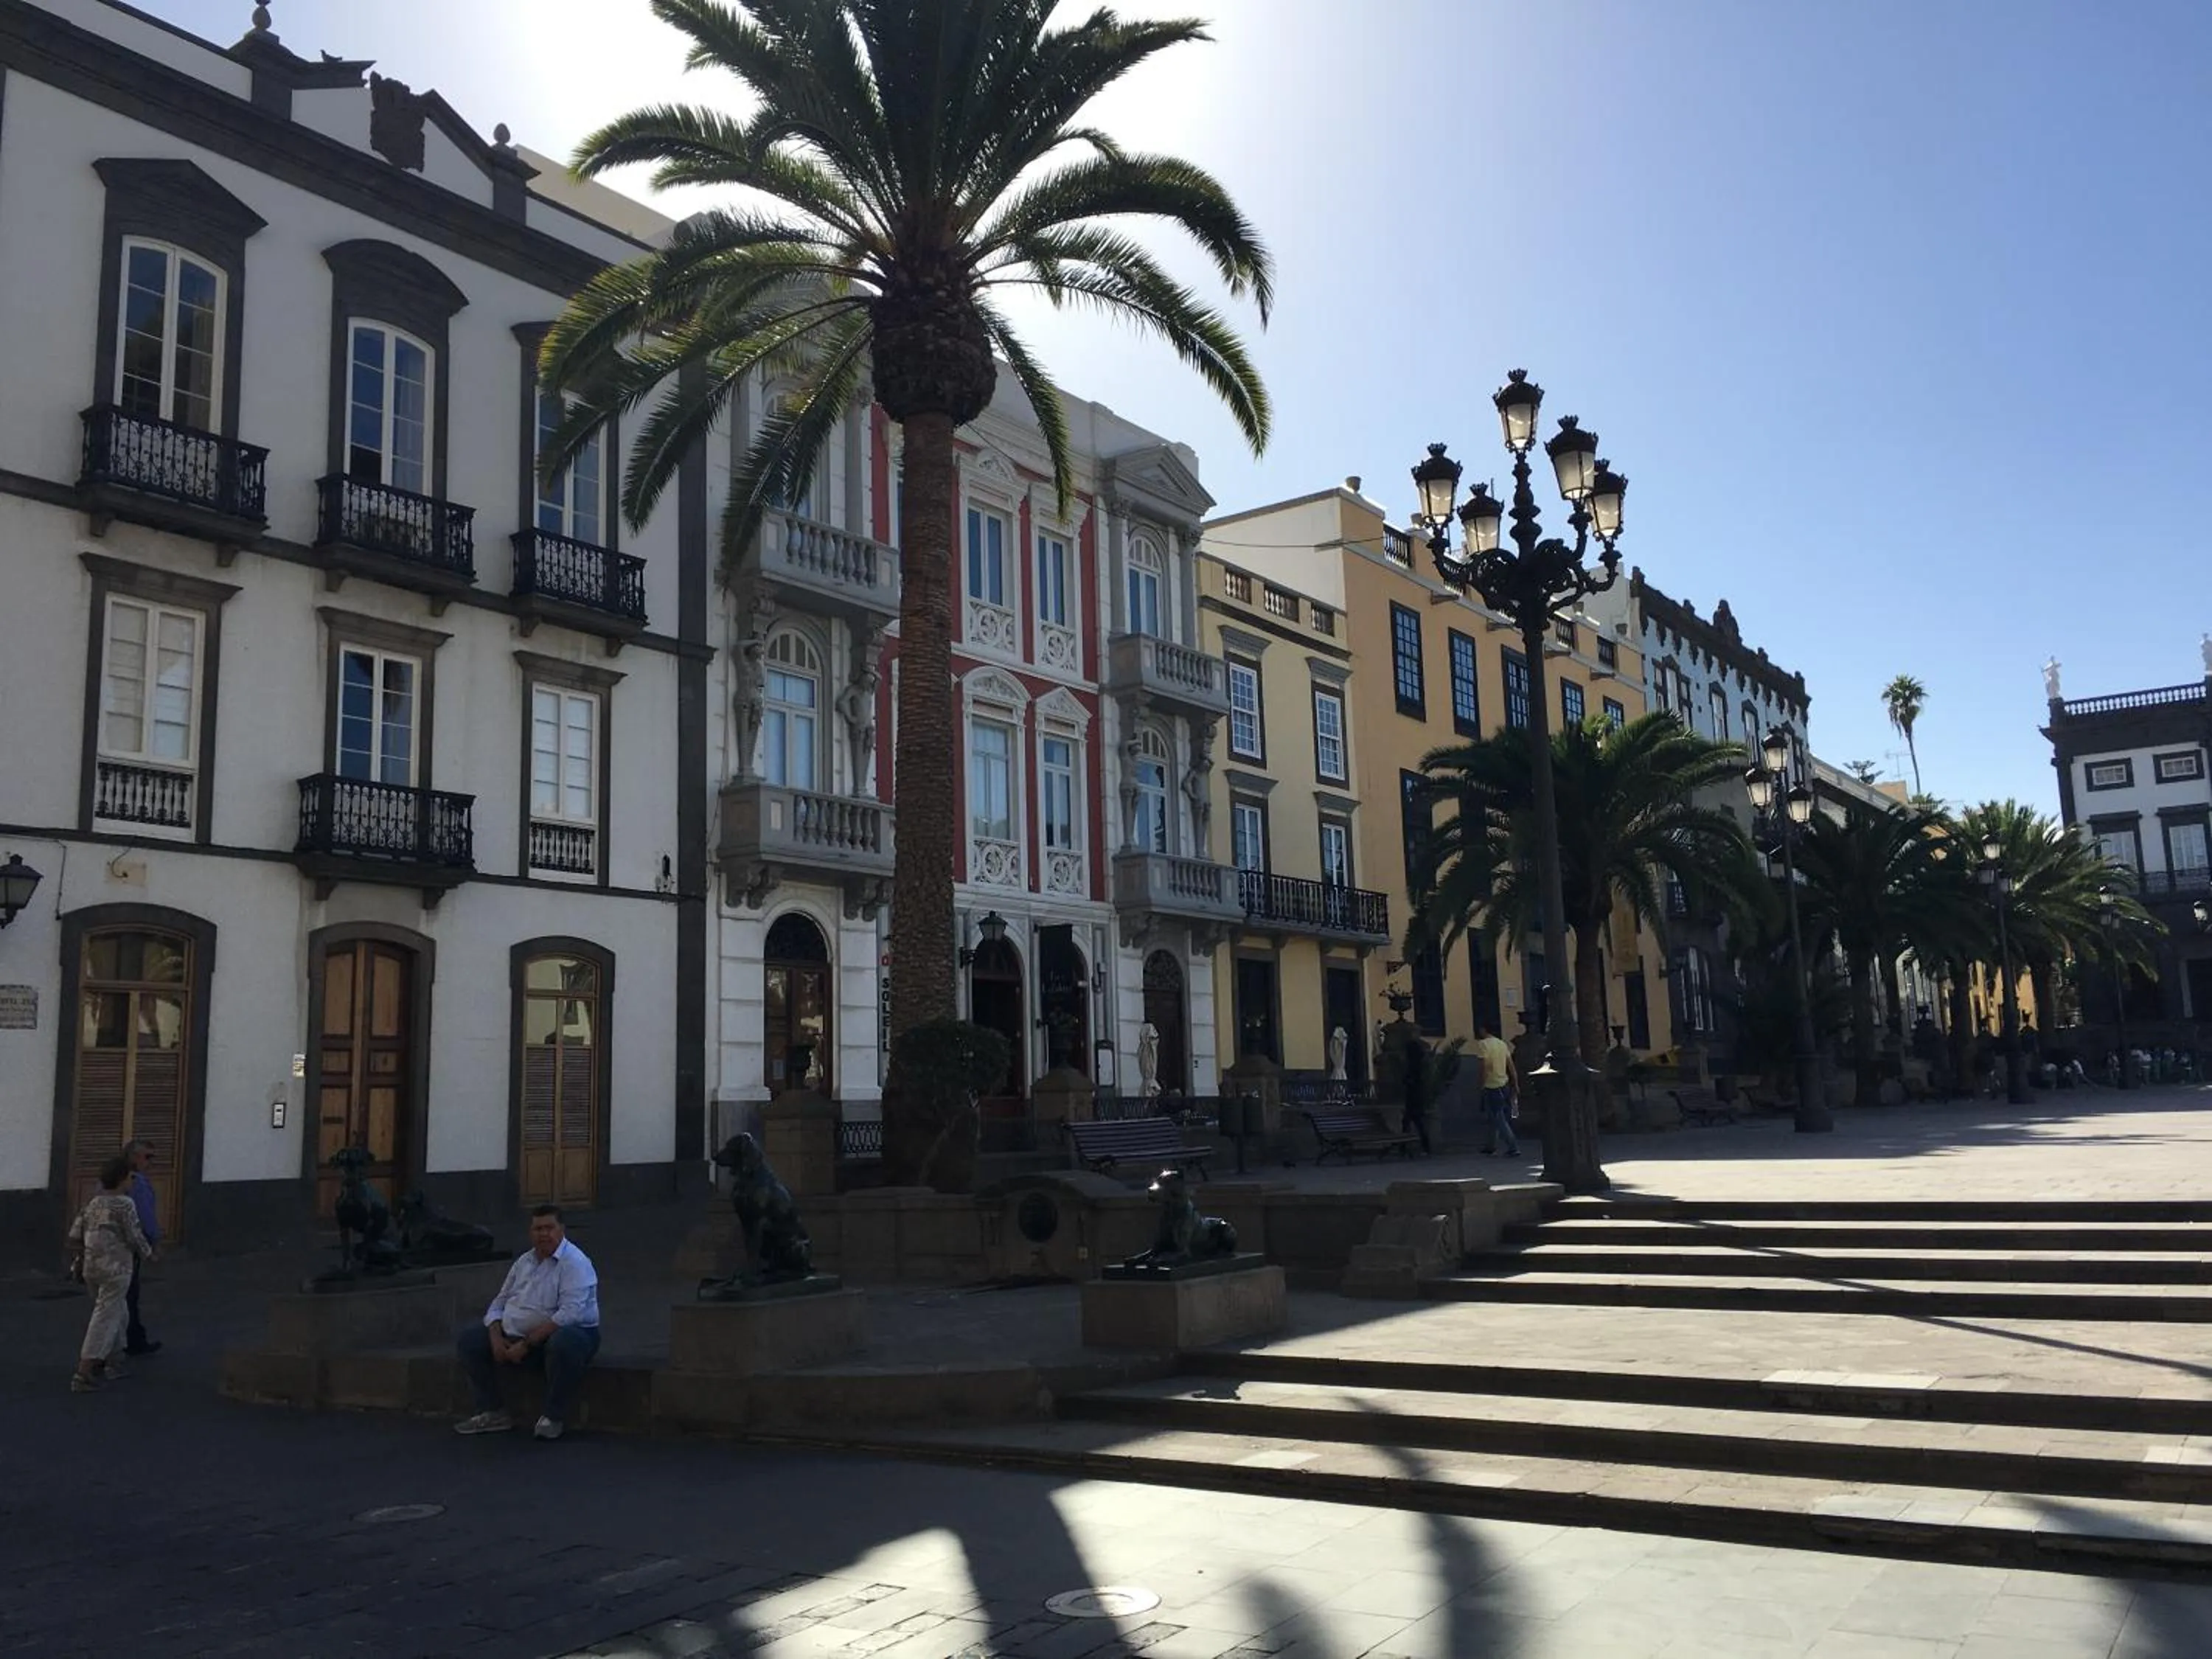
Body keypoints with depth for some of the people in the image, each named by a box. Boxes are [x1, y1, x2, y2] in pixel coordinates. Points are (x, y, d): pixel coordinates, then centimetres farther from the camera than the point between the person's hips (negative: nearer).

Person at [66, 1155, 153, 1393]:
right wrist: (147, 1252, 8)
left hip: (91, 1268, 7)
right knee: (104, 1320, -5)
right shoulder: (124, 1204, -11)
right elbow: (135, 1237, -10)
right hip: (116, 1269, -7)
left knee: (115, 1314, 22)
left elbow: (74, 1235, 7)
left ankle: (110, 1363, 28)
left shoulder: (93, 1203, 9)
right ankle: (83, 1375, -9)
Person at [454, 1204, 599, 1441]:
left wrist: (527, 1344, -27)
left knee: (563, 1344, -40)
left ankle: (553, 1417, -22)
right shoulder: (524, 1261, 12)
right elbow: (499, 1304, 13)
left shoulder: (574, 1263, -14)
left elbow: (569, 1315, -26)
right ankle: (493, 1412, 3)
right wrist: (496, 1338, -8)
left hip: (562, 1333, -8)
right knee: (470, 1339, 1)